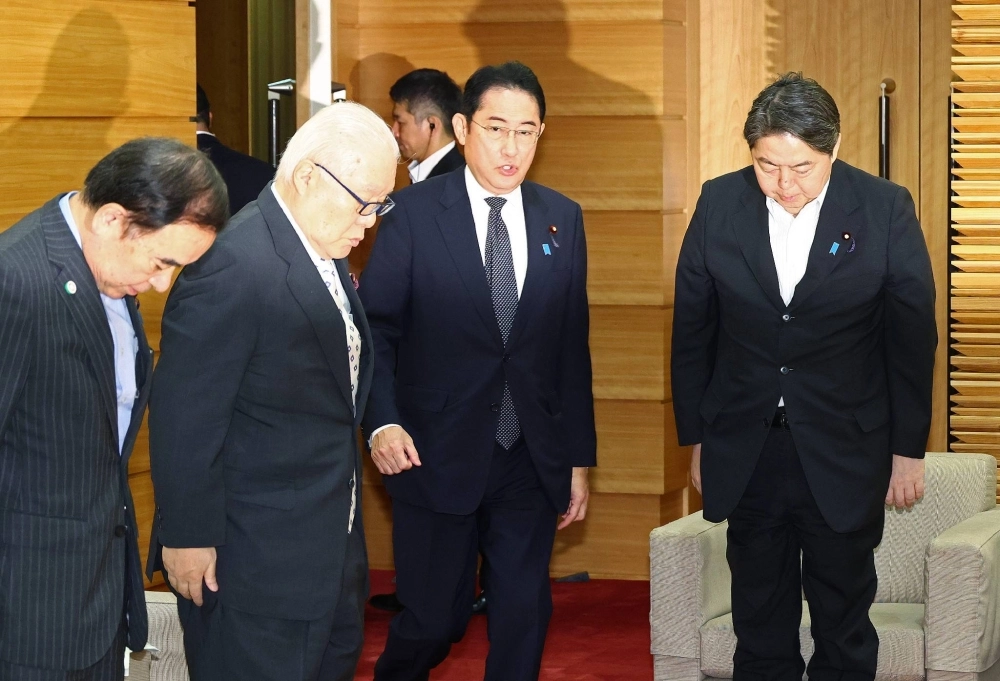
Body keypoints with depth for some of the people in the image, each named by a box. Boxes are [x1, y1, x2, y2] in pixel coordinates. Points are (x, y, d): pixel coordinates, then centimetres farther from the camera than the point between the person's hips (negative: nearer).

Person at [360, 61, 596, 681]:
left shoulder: (563, 220, 5)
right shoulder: (416, 212, -6)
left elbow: (573, 346, 8)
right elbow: (375, 328, -4)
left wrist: (579, 460, 8)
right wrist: (383, 422, -19)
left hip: (532, 464, 3)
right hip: (438, 459, -3)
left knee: (524, 619, 6)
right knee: (434, 622, 5)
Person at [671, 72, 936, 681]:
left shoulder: (886, 210, -9)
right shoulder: (720, 204, -4)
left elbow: (913, 338, -2)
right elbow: (692, 329, 4)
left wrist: (910, 449, 0)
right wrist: (696, 437, 7)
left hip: (845, 455, -2)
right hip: (747, 455, 2)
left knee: (845, 630, 10)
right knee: (761, 629, 11)